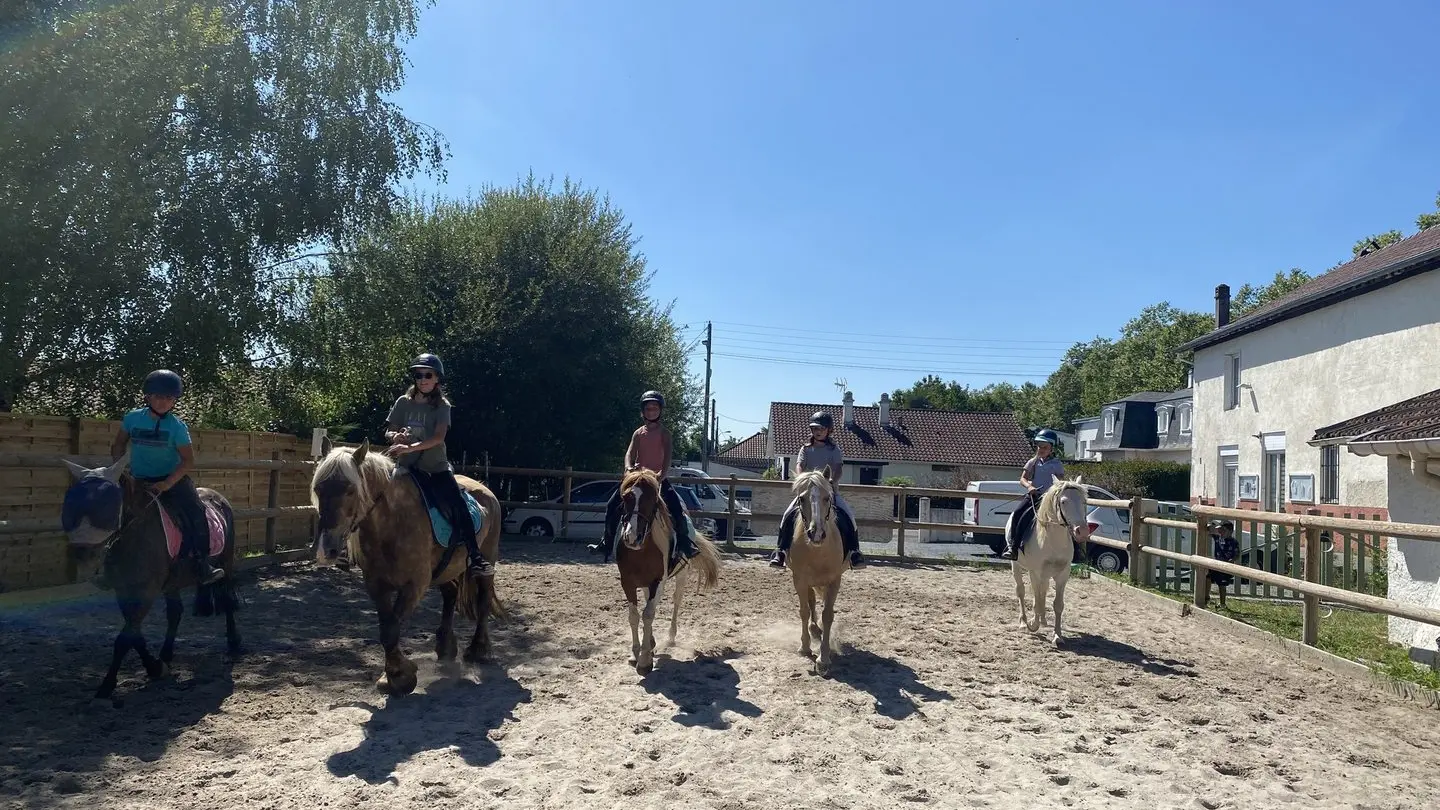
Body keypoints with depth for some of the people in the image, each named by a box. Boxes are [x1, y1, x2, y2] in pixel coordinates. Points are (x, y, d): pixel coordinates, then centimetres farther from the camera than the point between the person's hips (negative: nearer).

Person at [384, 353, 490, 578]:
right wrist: (396, 437, -16)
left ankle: (475, 556, -17)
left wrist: (410, 447, -28)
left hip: (436, 466, -2)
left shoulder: (442, 406, 0)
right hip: (408, 467, 2)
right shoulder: (403, 403, 7)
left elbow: (438, 437, -15)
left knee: (458, 505, -19)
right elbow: (388, 433, 10)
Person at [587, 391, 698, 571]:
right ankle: (607, 543, 13)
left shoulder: (663, 433, 0)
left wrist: (663, 474, -33)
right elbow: (630, 453, -5)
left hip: (659, 478, -3)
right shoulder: (638, 433, 9)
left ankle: (684, 543, -8)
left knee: (676, 508, -25)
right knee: (612, 505, -3)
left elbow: (668, 455, -14)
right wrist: (629, 468, -28)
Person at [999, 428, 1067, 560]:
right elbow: (1022, 478, 9)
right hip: (1031, 495, 4)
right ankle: (1010, 543, -23)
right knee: (1016, 513, -23)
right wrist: (1029, 486, -12)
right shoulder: (1033, 462, 13)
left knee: (1026, 516, -25)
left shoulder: (1057, 464, 4)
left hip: (1046, 497, -4)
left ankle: (1014, 549, -26)